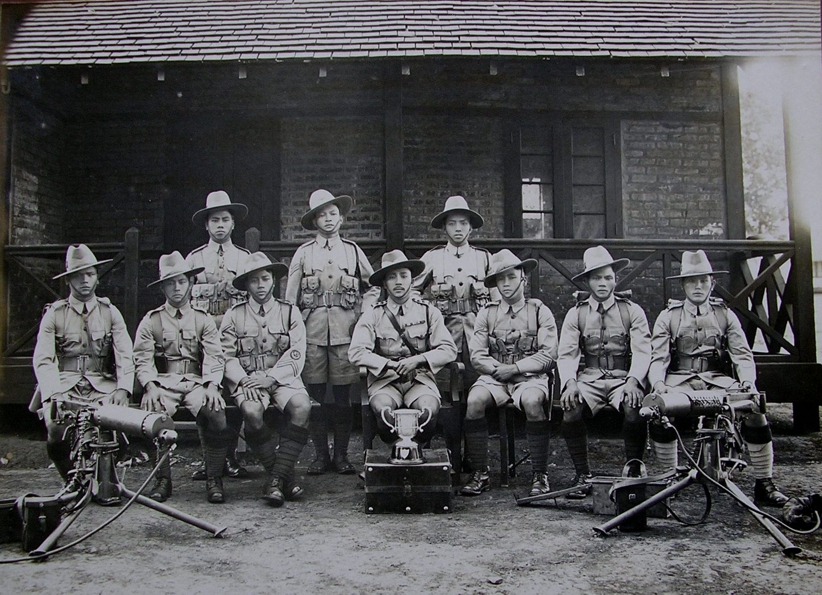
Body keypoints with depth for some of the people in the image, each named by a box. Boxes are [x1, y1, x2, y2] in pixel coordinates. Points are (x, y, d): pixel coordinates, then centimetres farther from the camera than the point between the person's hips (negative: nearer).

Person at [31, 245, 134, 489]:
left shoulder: (110, 313, 13)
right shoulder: (54, 314, 9)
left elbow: (125, 356, 5)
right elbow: (43, 360, 0)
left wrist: (123, 388, -14)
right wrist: (54, 394, -18)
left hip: (102, 384, 1)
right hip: (65, 384, 0)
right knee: (56, 426, -28)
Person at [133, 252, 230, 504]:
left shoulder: (203, 320, 14)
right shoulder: (150, 321, 12)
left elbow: (214, 357, 3)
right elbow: (142, 359, 4)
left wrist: (212, 386, -14)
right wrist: (151, 386, -14)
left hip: (196, 382, 0)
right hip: (163, 382, 0)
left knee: (216, 412, -30)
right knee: (154, 414, -32)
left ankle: (214, 479, -14)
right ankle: (162, 478, -13)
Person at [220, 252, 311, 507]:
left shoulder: (290, 312, 10)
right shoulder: (234, 316, 10)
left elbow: (296, 356, 1)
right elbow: (226, 356, 4)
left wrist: (270, 377, -13)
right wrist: (244, 380, -15)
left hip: (283, 378, 1)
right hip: (247, 381, 0)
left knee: (302, 407, -31)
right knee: (252, 411, -33)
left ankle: (276, 479, -23)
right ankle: (285, 477, -17)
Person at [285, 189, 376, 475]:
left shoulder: (353, 250, 13)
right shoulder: (303, 253, 10)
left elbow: (373, 286, 18)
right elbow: (290, 296, 10)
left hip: (345, 329, 0)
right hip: (312, 328, 0)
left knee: (343, 393, 1)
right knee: (315, 393, 0)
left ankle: (341, 454, 10)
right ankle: (321, 454, 10)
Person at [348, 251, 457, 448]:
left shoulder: (429, 312, 9)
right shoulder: (372, 315, 6)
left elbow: (449, 350, 2)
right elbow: (356, 352, -4)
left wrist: (418, 360, -14)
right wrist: (390, 364, -16)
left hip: (420, 379, 1)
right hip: (385, 380, 0)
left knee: (429, 408, -32)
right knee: (383, 409, -33)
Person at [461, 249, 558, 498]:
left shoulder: (540, 312, 6)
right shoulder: (487, 314, 12)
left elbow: (548, 355, -3)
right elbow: (477, 355, 5)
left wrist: (516, 368, -12)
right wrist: (498, 369, -13)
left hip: (531, 376, -2)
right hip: (494, 376, 2)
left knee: (532, 401, -35)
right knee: (474, 400, -28)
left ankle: (540, 475, -21)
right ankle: (480, 473, -17)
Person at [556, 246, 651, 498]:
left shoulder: (633, 311, 7)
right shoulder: (575, 314, 10)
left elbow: (642, 351, -2)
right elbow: (566, 354, 2)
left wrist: (633, 381, -21)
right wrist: (570, 382, -18)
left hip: (623, 378, -1)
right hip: (589, 379, 1)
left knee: (634, 410, -33)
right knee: (571, 410, -29)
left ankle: (633, 470, -9)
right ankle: (582, 474, -10)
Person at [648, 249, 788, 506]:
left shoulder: (725, 315, 12)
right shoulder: (668, 316, 8)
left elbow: (743, 355, 5)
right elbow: (658, 357, -1)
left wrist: (748, 382, -15)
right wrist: (658, 383, -21)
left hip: (717, 379, 1)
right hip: (680, 381, -1)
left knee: (754, 406, -25)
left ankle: (764, 485, -14)